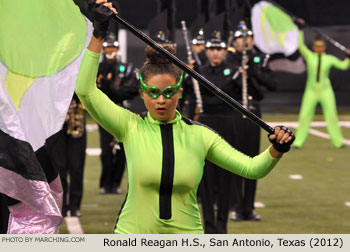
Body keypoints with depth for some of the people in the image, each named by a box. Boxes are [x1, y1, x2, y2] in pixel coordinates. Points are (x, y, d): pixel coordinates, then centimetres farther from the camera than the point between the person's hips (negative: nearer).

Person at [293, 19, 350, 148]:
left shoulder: (329, 59, 4)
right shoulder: (309, 56, 1)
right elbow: (301, 45, -9)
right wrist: (300, 30, -13)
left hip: (326, 91, 1)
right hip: (311, 90, 0)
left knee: (332, 116, -1)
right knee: (304, 116, -2)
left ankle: (338, 142, 6)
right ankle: (298, 142, 3)